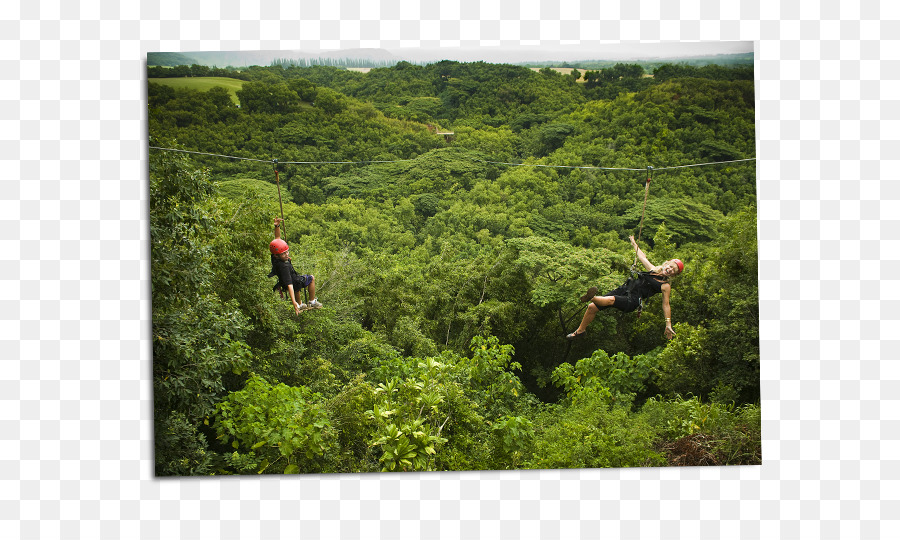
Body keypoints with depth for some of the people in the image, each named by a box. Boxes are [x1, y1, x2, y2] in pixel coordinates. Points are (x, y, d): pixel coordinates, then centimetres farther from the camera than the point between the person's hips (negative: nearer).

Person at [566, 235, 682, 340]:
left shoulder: (665, 286, 2)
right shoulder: (653, 269, 16)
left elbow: (666, 305, 3)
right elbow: (642, 257, 32)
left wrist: (668, 324, -3)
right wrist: (634, 244, 43)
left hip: (632, 301, -6)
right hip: (624, 290, 6)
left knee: (610, 300, -38)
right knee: (592, 307, -1)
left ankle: (591, 297, -64)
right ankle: (580, 331, 15)